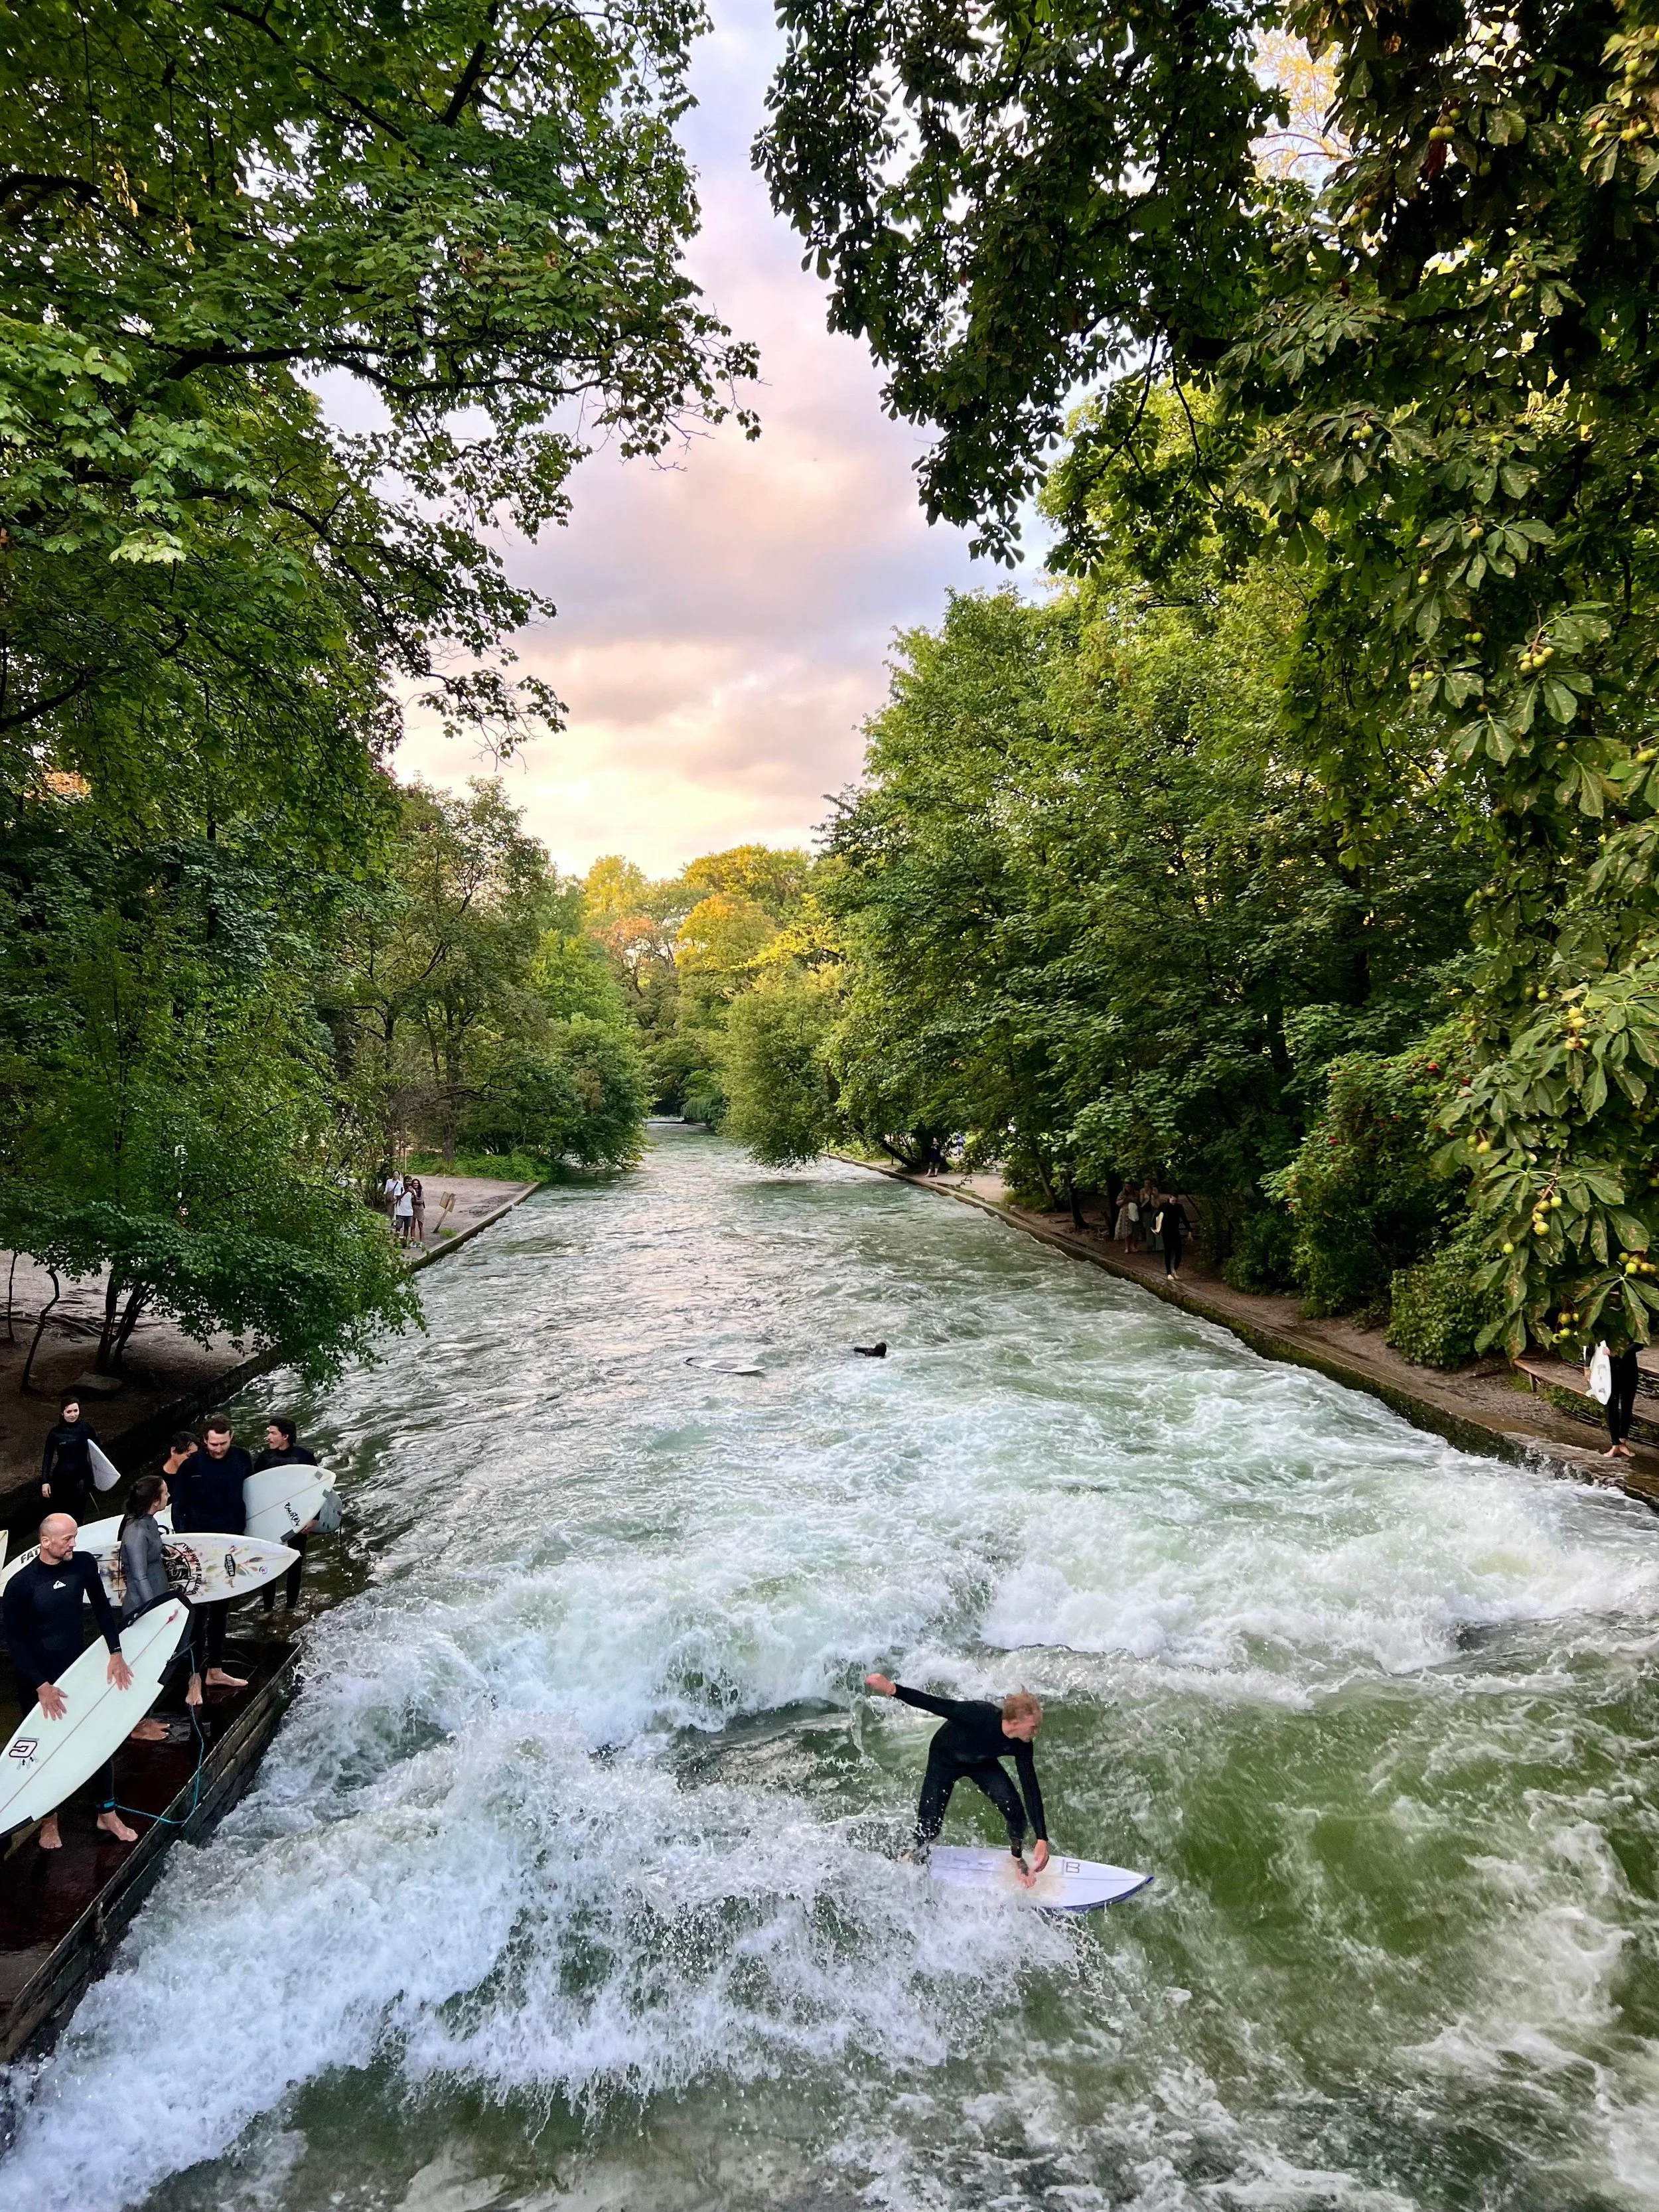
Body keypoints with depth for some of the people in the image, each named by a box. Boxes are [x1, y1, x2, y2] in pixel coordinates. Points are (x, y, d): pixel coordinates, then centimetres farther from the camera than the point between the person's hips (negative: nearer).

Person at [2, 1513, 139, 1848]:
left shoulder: (83, 1564, -10)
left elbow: (101, 1607, -2)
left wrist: (115, 1653, -8)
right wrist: (41, 1686, -16)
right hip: (36, 1679, -3)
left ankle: (107, 1814, 25)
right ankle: (49, 1819, 32)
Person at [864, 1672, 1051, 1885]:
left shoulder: (1021, 1747, -26)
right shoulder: (981, 1715, -41)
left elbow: (1031, 1791, -21)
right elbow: (935, 1705, -40)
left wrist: (1042, 1839, -25)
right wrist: (892, 1689, -50)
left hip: (981, 1763, 3)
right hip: (944, 1761, -3)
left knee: (1014, 1808, -16)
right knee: (929, 1827, -5)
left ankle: (1018, 1859, 12)